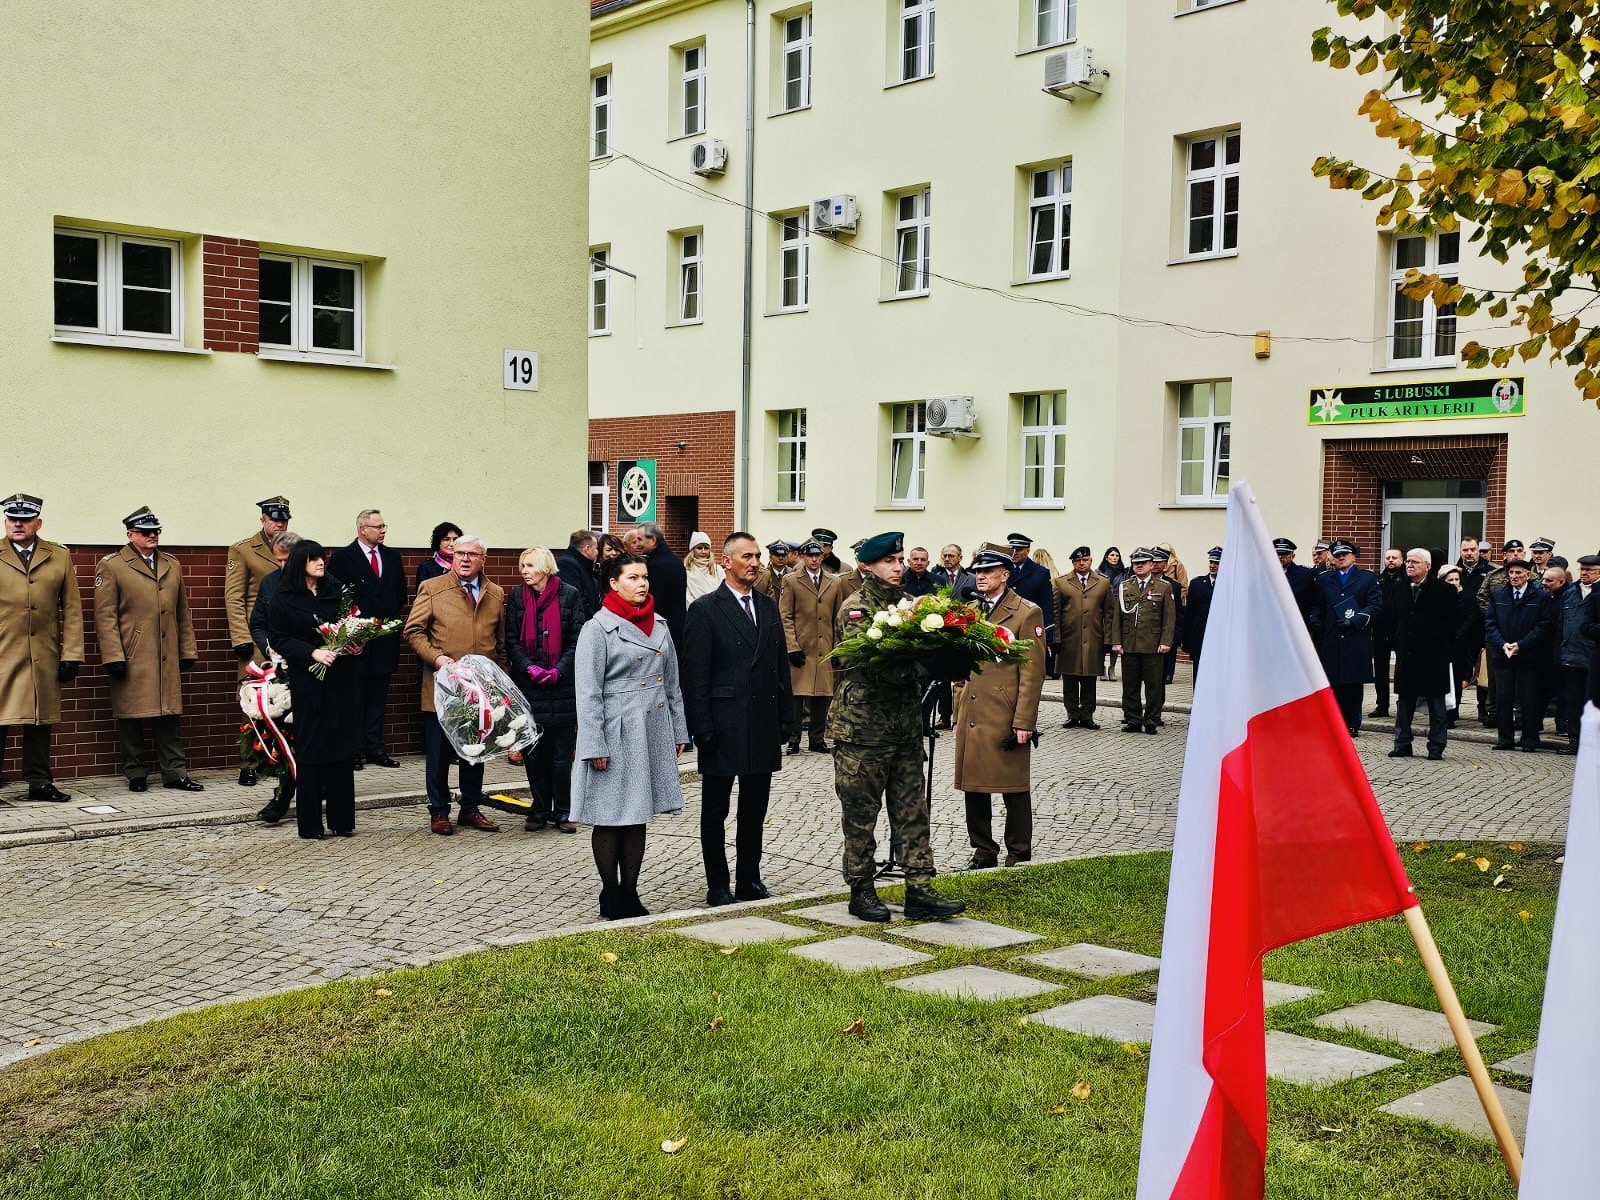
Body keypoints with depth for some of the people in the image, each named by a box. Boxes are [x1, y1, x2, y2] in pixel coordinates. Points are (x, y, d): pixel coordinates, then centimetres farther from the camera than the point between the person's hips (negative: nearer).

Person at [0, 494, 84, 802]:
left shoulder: (60, 557, 8)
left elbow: (72, 609, 7)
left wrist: (71, 655, 1)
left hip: (44, 658, 2)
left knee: (40, 722, 7)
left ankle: (40, 783, 16)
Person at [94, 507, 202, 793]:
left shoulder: (172, 566, 15)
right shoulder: (111, 566, -2)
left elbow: (182, 613, 17)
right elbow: (105, 616, -6)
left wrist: (188, 651, 12)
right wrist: (113, 657, -12)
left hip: (167, 660, 4)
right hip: (131, 660, -4)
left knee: (168, 716, 5)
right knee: (131, 719, 3)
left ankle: (175, 773, 8)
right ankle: (135, 774, 13)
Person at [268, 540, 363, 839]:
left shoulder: (338, 592, 10)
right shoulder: (284, 599, -1)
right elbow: (278, 638, -5)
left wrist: (360, 645, -4)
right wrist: (312, 652, -17)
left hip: (343, 680, 4)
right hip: (308, 682, -3)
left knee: (344, 749, 5)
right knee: (310, 750, 0)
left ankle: (342, 819, 13)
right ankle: (310, 823, 7)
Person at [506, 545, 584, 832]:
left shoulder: (569, 595, 0)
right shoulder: (516, 596, 6)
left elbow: (577, 640, -2)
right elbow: (511, 640, 3)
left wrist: (559, 670, -14)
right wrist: (530, 668, -12)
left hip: (563, 687, -2)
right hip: (528, 686, 2)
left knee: (562, 755, 3)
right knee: (533, 754, 6)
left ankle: (563, 811, 12)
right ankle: (540, 809, 17)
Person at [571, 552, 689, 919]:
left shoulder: (659, 626, 9)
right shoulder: (598, 628, -9)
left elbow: (672, 684, 15)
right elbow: (588, 692, -11)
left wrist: (678, 732, 12)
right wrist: (594, 746, -15)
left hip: (653, 732, 6)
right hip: (617, 734, -6)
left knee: (637, 817, 11)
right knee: (610, 819, 3)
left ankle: (630, 894, 19)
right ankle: (611, 898, 13)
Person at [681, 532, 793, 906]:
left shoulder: (768, 607, 10)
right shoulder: (705, 610, -7)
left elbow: (781, 665, 13)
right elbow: (694, 675, -10)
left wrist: (785, 718, 7)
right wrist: (702, 729, -14)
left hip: (763, 729, 5)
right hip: (723, 730, -5)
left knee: (755, 810, 13)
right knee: (715, 812, 6)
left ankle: (749, 880, 23)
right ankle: (718, 886, 14)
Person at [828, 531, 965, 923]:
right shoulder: (855, 608, -8)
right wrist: (914, 665, -28)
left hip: (906, 724, 6)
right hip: (862, 725, -6)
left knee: (912, 810, 5)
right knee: (860, 813, 4)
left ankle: (920, 891, 8)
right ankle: (861, 891, 14)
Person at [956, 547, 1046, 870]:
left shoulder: (1026, 613, -4)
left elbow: (1032, 672, -8)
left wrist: (1024, 722, -13)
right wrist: (958, 714, 14)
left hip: (1006, 719, -6)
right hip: (971, 718, 6)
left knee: (1014, 788, 3)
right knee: (973, 787, 10)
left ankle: (1019, 855, 13)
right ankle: (983, 852, 21)